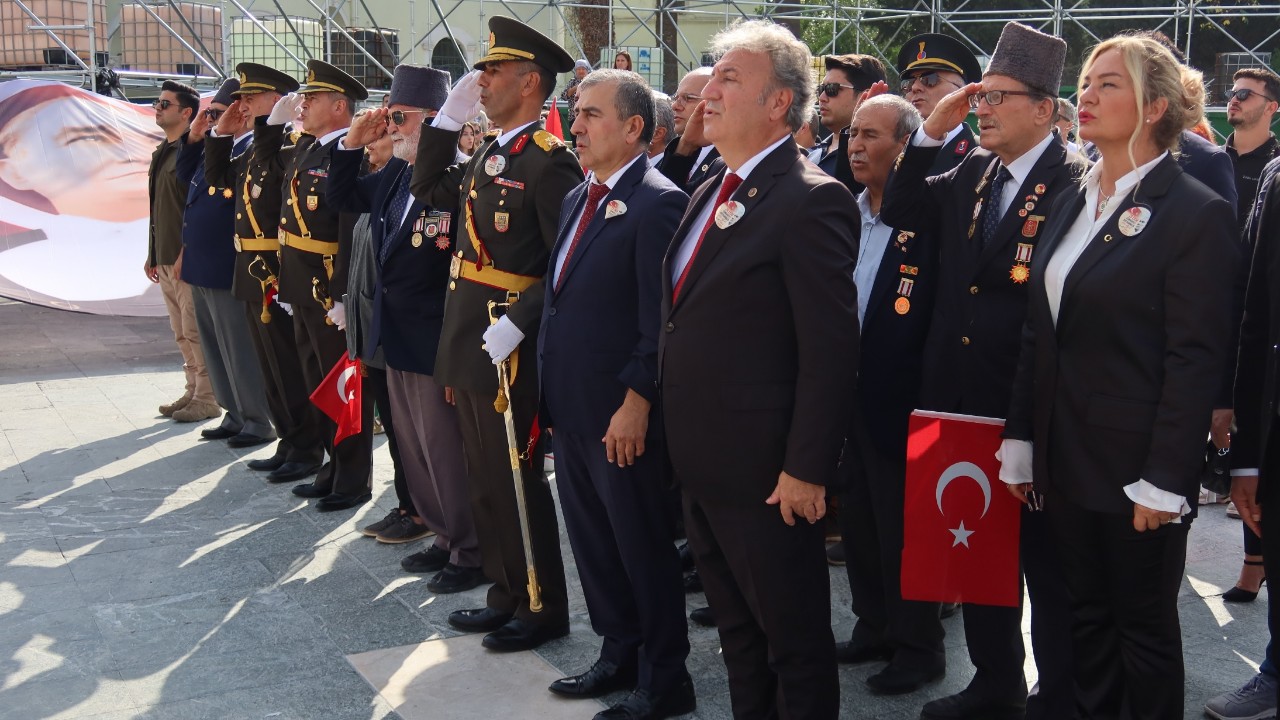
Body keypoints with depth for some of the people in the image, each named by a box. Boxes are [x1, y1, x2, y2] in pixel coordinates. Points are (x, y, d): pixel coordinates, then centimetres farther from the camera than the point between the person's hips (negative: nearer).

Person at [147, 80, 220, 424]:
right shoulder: (163, 152, 16)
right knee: (182, 333, 14)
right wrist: (152, 255, 19)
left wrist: (186, 255, -21)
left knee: (196, 331, -4)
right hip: (165, 260, 9)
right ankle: (194, 392, 23)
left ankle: (207, 399, 3)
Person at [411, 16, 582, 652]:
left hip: (508, 344, -9)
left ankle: (544, 608, 14)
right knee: (485, 479, 16)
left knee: (516, 478, 0)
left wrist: (518, 324, -25)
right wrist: (449, 117, 12)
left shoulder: (548, 160, -14)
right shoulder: (488, 156, 12)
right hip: (469, 340, 9)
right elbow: (429, 190, 21)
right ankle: (506, 595, 28)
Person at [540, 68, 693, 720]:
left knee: (643, 545, 4)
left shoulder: (658, 203, -14)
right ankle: (619, 653, 34)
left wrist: (637, 402, -21)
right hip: (571, 408, 9)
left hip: (621, 414, -9)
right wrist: (549, 387, 14)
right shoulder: (578, 198, 14)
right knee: (592, 540, 18)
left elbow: (661, 319, -19)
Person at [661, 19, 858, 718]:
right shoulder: (711, 193, 11)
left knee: (795, 644, 7)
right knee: (737, 634, 21)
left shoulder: (811, 201, -17)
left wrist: (806, 470, -20)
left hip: (767, 473, -9)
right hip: (700, 465, 9)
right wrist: (681, 442, 15)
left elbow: (830, 351, -20)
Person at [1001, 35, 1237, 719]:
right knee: (1087, 614, 16)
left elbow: (1196, 360, -14)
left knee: (1144, 625, 8)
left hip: (1136, 466, -6)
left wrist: (1164, 482, -17)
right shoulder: (1074, 202, 10)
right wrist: (1020, 443, 8)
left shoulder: (1196, 213, -12)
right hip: (1065, 458, 7)